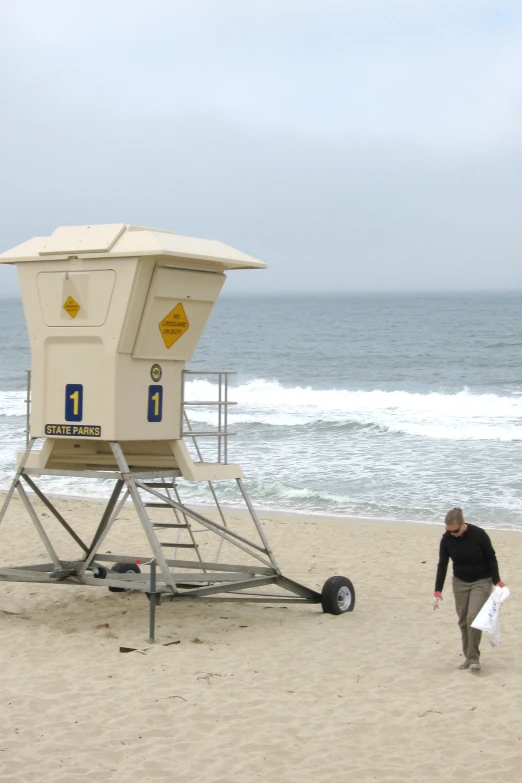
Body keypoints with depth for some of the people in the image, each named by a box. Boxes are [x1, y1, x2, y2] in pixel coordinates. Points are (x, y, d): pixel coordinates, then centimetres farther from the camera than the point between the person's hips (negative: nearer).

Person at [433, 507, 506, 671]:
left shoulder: (478, 534, -21)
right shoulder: (446, 539, -11)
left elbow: (491, 558, -10)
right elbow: (442, 565, -5)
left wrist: (497, 582, -13)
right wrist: (437, 591, -8)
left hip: (481, 582, -4)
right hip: (460, 582, 4)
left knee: (473, 617, -16)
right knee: (463, 621, 4)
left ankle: (474, 658, -7)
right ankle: (468, 657, 16)